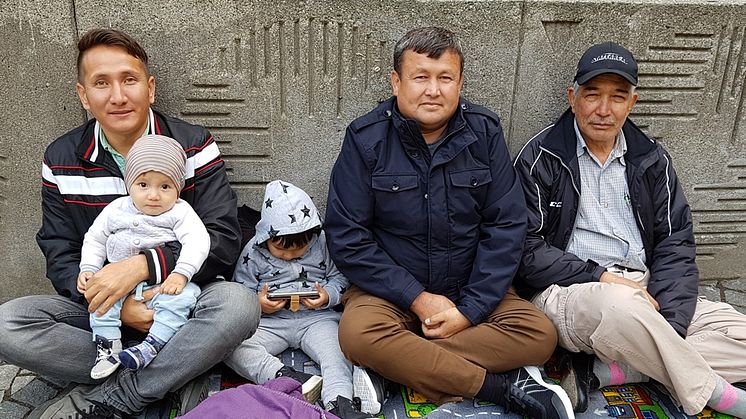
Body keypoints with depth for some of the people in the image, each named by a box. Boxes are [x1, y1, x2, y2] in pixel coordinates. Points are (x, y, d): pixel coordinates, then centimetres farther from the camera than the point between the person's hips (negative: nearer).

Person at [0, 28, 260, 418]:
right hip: (98, 309, 3)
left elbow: (223, 240, -14)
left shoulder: (194, 146, -7)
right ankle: (178, 376, -19)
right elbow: (60, 258, -1)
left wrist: (141, 265, -28)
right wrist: (117, 306, -21)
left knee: (238, 304, -33)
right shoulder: (60, 160, 1)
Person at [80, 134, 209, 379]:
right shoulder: (116, 210, 7)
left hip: (166, 284, -3)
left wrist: (181, 273, -29)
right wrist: (88, 269, 3)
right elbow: (95, 239, 17)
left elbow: (198, 241, -16)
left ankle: (152, 345, -29)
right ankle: (107, 345, -13)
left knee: (182, 296, -30)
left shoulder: (180, 212, -5)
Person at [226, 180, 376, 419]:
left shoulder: (324, 243, -1)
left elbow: (340, 278, 6)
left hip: (316, 317, 0)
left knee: (336, 348, -30)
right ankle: (284, 376, -39)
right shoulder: (253, 252, -1)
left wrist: (327, 296, -16)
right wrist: (257, 304, -17)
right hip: (269, 321, 1)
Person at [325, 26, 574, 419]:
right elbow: (346, 236, -10)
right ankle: (505, 385, -20)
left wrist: (470, 309, -13)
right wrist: (417, 299, -16)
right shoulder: (366, 138, -9)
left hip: (472, 290, 2)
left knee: (540, 334, -20)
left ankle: (404, 367, -20)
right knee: (359, 333, -32)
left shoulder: (485, 132, -3)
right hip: (390, 289, -1)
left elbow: (506, 227, -4)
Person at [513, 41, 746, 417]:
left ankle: (602, 372, -20)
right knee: (620, 304, -38)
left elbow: (675, 245, 6)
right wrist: (599, 277, -16)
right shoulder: (541, 157, -2)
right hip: (567, 292, -5)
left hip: (646, 294, 6)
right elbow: (526, 249, -7)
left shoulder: (651, 159, 12)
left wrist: (667, 327, -9)